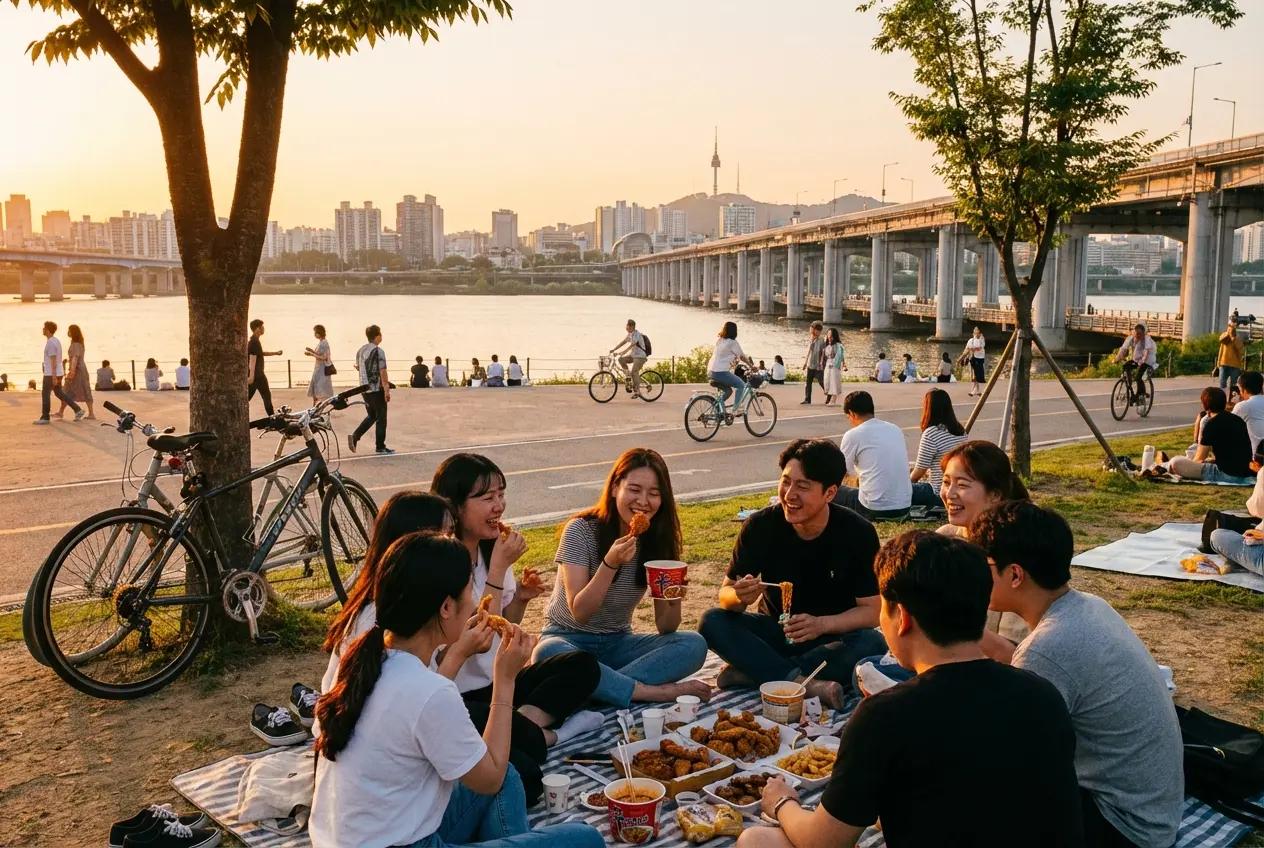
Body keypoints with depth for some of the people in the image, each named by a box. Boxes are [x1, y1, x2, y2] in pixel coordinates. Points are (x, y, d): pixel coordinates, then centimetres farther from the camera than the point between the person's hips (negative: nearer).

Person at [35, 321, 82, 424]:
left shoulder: (50, 343, -18)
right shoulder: (56, 340, 13)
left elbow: (53, 361, -21)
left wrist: (54, 377, -22)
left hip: (51, 374, -9)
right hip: (58, 372, 9)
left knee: (45, 394, 0)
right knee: (59, 393, 14)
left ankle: (45, 417, 7)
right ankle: (77, 410, 8)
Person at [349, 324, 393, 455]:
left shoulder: (361, 350, 9)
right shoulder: (378, 351, -15)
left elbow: (358, 368, 19)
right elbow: (383, 372, -19)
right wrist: (387, 390, -17)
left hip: (364, 389, 8)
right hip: (377, 389, -8)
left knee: (371, 416, 19)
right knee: (381, 418, 3)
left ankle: (354, 436, 4)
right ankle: (380, 447, 8)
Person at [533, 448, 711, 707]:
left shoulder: (658, 541, -2)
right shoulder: (582, 531, -14)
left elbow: (665, 628, -3)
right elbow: (579, 613, -19)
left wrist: (674, 599, -25)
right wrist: (610, 564, -32)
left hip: (617, 644, 4)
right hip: (570, 640, -4)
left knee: (694, 645, -20)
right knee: (549, 655, -40)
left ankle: (600, 686, -29)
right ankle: (660, 692, -30)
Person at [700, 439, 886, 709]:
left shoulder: (858, 533, -16)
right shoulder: (761, 526, -13)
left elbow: (872, 610, -14)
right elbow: (726, 593, -6)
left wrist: (822, 624, -32)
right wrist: (740, 597, -31)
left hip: (833, 636, -1)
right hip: (774, 631, 1)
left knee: (872, 644, -33)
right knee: (712, 622, -25)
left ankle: (750, 672, -28)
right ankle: (809, 684, -34)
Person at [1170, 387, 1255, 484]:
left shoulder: (1211, 424, -9)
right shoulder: (1238, 420, 13)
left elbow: (1199, 459, -1)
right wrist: (1212, 459, 33)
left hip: (1227, 475, -8)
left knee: (1176, 462, -14)